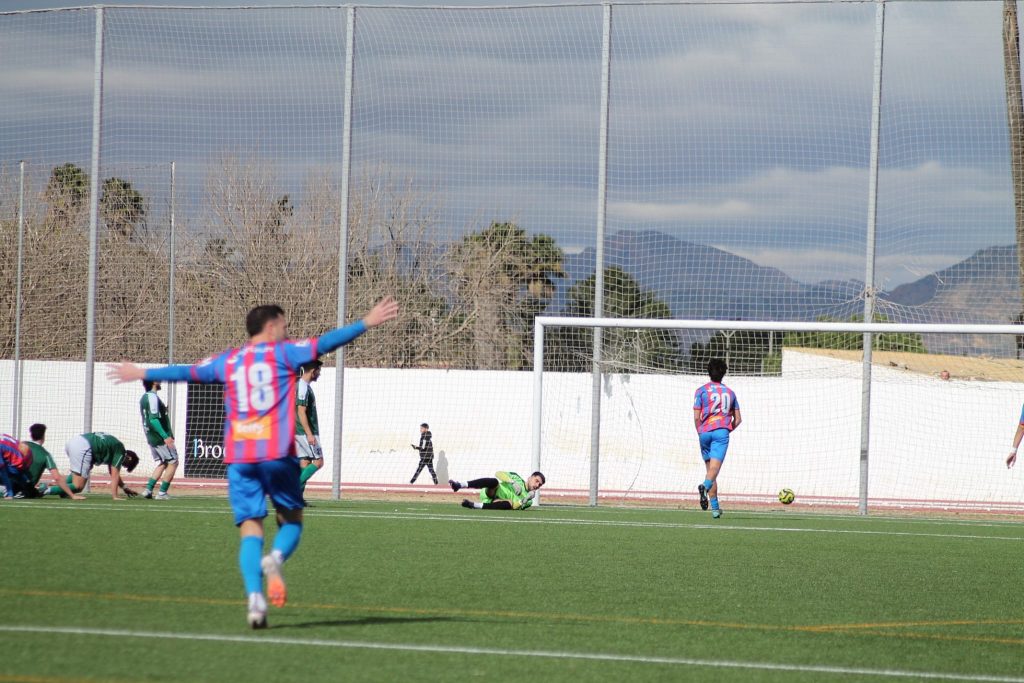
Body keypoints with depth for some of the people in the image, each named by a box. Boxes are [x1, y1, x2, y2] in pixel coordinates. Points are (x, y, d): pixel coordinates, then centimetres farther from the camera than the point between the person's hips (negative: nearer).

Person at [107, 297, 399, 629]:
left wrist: (143, 374, 40)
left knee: (250, 529, 2)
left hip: (238, 457, 3)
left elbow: (186, 372, 26)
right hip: (277, 454, -3)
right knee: (291, 519, 12)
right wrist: (366, 324, -3)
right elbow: (324, 343, -5)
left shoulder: (227, 361, 15)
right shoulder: (284, 353, 4)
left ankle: (254, 596, -18)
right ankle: (276, 558, -21)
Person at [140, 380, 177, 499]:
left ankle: (148, 489, 5)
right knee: (173, 463, 0)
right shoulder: (152, 397, -16)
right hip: (160, 439, -9)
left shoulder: (143, 398, 12)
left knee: (161, 464, 16)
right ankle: (162, 493, -3)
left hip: (151, 439, 9)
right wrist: (165, 437, -27)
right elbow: (153, 419, -24)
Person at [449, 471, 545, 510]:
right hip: (490, 494, -1)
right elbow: (498, 474, -1)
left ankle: (474, 505, -42)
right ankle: (459, 485, -49)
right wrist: (513, 482, -14)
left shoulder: (528, 501, 15)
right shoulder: (517, 478, 12)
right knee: (494, 481, -35)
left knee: (509, 504, -35)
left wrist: (525, 500, -15)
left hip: (495, 504, 1)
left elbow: (514, 507, 0)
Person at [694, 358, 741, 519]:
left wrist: (700, 433, 12)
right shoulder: (730, 392, 15)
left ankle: (715, 507, 9)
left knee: (709, 468, 11)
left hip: (705, 432, 0)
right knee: (715, 468, -14)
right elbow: (737, 419, 15)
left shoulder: (702, 391, 6)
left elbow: (696, 417, -2)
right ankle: (705, 487, -46)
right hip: (722, 432, 0)